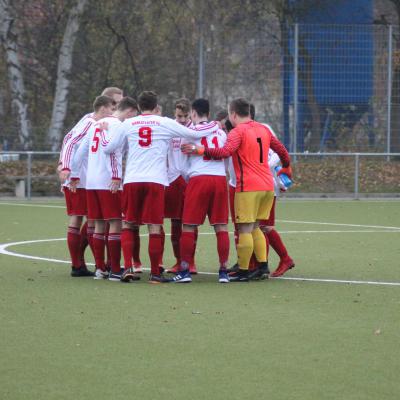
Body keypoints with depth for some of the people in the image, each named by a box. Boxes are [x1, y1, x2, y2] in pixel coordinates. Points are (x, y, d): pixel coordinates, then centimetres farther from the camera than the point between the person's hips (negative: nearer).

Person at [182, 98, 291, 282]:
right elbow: (281, 149, 24)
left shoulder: (237, 132, -9)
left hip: (248, 187, -7)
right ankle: (263, 267, 9)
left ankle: (243, 271, -3)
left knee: (245, 229, -3)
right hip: (267, 186, 7)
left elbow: (225, 152, -26)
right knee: (254, 228, 16)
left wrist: (201, 150, -24)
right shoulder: (263, 129, 14)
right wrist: (286, 167, 41)